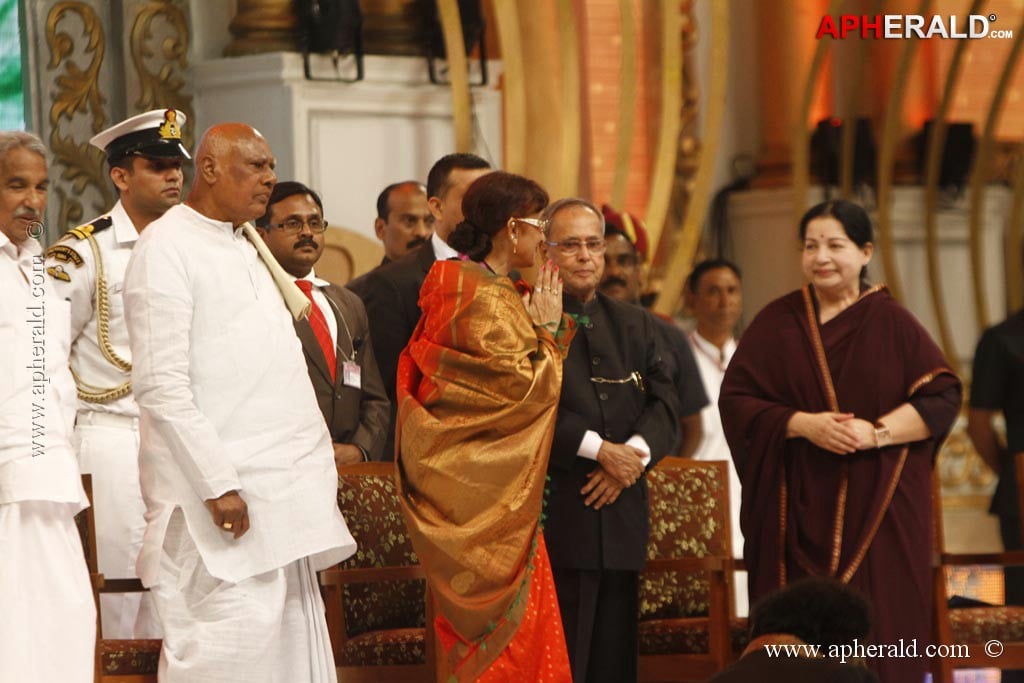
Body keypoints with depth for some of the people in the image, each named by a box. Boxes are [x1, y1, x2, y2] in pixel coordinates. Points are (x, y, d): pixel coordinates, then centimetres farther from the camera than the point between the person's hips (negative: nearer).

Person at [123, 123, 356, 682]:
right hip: (222, 494, -9)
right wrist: (217, 484, -21)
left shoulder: (246, 247, 19)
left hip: (281, 486, 9)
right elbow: (160, 384, -17)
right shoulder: (166, 248, -9)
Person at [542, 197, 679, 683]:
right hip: (555, 517, -6)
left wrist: (636, 453, -11)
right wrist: (599, 448, -17)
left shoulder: (634, 325, 18)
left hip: (620, 512, 6)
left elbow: (664, 405, 9)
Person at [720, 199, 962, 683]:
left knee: (878, 630, -4)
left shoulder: (892, 323, 4)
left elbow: (942, 397, -1)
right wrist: (803, 424, -14)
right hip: (798, 511, 0)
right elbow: (735, 400, 1)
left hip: (878, 508, 0)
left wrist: (877, 432, -16)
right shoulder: (775, 323, 6)